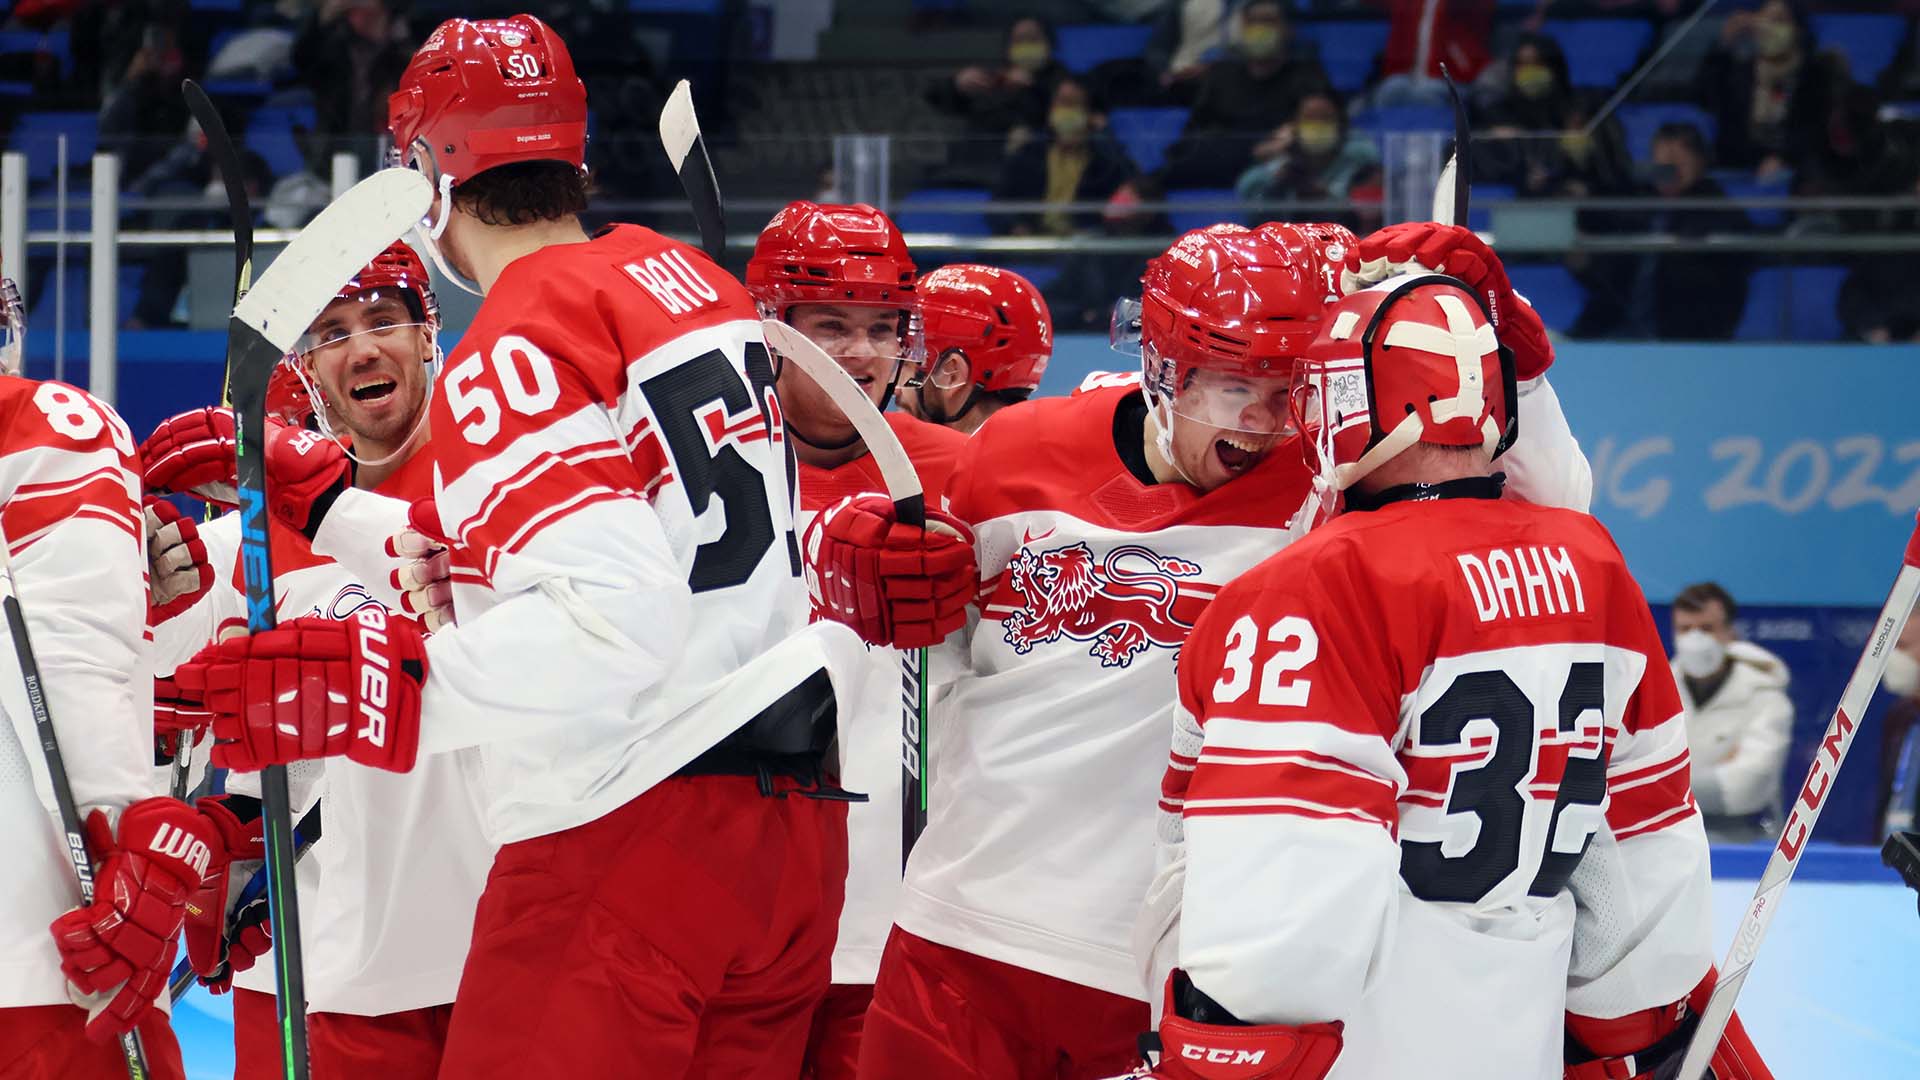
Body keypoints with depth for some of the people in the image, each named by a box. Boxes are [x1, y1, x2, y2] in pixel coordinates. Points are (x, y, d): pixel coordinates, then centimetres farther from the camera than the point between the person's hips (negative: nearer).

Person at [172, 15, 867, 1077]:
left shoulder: (509, 356, -13)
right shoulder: (691, 279, 12)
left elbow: (613, 622, -25)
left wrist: (374, 686, -26)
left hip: (636, 839, -9)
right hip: (790, 828, 9)